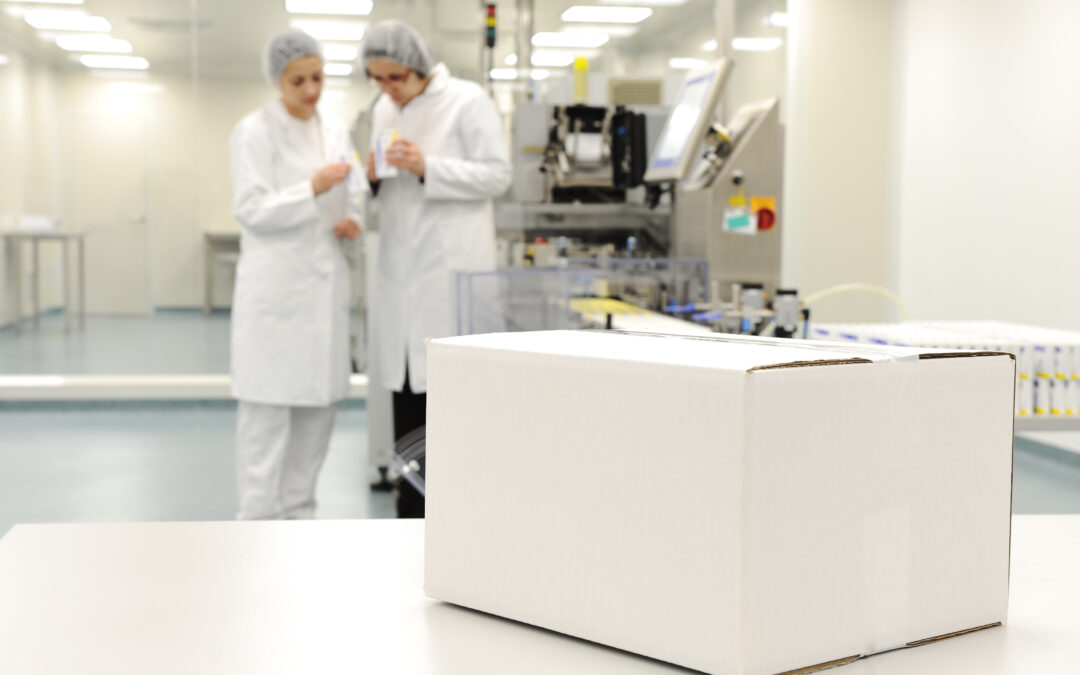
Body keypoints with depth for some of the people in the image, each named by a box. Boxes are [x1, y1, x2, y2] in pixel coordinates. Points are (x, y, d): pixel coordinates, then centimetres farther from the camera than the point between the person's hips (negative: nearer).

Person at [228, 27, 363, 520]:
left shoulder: (335, 131, 12)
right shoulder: (254, 132, -5)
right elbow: (251, 210, -12)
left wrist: (351, 220, -1)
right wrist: (312, 189, -23)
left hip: (325, 282, 6)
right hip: (276, 285, -6)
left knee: (320, 401, 7)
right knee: (268, 405, -5)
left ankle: (297, 512, 18)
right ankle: (258, 519, 0)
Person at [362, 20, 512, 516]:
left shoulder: (467, 101, -4)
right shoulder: (384, 111, 15)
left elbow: (497, 174, -9)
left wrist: (427, 168, -19)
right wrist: (374, 176, -1)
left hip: (452, 267, -6)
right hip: (401, 266, 6)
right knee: (405, 385, 6)